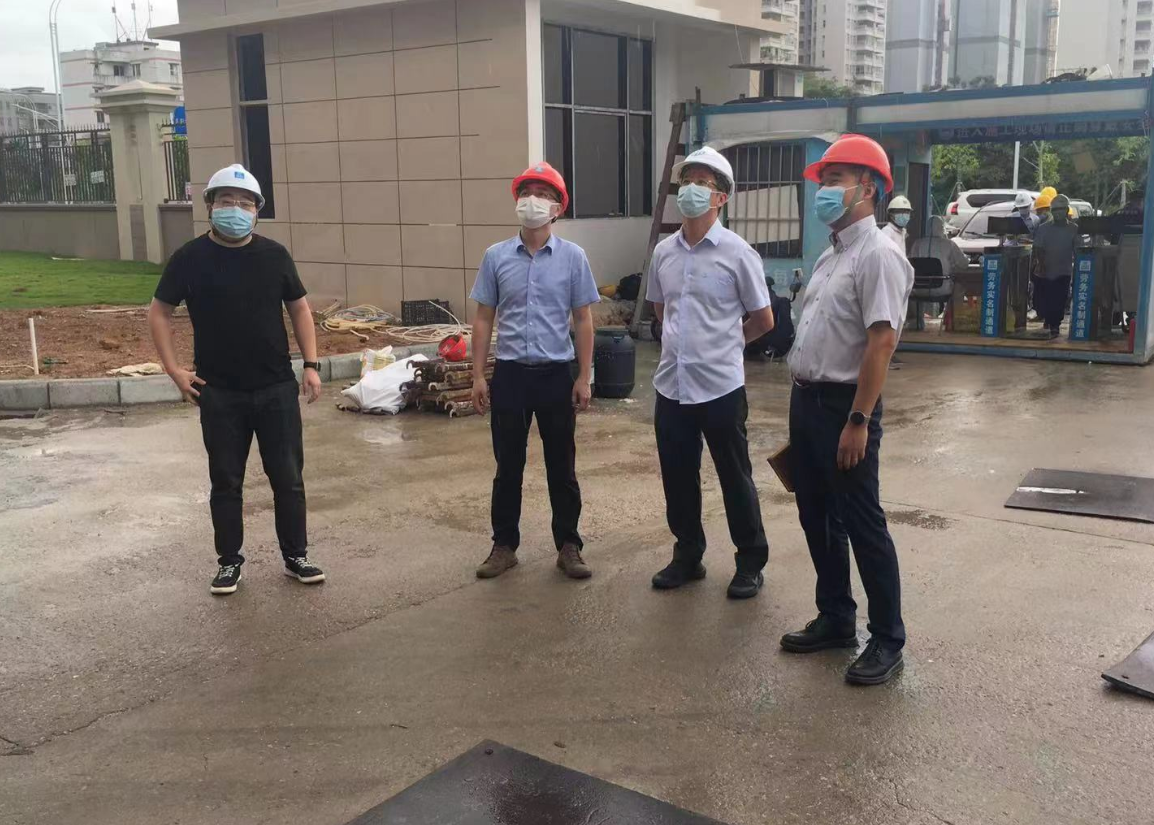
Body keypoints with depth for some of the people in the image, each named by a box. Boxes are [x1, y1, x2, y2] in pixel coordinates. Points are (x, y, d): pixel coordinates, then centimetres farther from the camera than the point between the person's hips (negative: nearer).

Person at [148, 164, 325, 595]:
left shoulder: (274, 255, 1)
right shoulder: (190, 258, -4)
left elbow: (299, 308, 9)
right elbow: (159, 312, 4)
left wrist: (311, 364, 0)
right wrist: (174, 369, -4)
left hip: (277, 389, 1)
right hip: (219, 394, -1)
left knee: (288, 478, 7)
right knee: (226, 482, 9)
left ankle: (296, 556, 20)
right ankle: (229, 561, 23)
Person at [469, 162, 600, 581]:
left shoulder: (573, 257, -2)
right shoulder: (496, 256, 1)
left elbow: (583, 321, 1)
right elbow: (483, 319, 5)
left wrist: (584, 378, -2)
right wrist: (478, 377, 1)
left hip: (556, 373, -1)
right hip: (510, 373, 1)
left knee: (561, 466, 8)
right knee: (508, 465, 9)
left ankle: (569, 546, 20)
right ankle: (504, 545, 22)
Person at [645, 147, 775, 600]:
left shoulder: (737, 252, -9)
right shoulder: (663, 251, 5)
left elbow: (764, 320, -1)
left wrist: (724, 342, 9)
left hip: (720, 385, -4)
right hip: (671, 385, 5)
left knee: (735, 479, 8)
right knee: (677, 478, 13)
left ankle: (751, 563, 23)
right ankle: (687, 556, 30)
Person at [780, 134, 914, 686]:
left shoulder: (877, 254, -15)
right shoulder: (829, 255, 14)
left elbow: (882, 341, -22)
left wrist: (857, 421, -24)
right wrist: (803, 402, 18)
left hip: (845, 406, -9)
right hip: (806, 400, 9)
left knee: (862, 525, -1)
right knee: (817, 519, 15)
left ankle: (887, 640, 12)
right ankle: (835, 620, 29)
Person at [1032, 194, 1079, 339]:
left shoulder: (1073, 229, 1)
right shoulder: (1043, 228, 3)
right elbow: (1038, 249, -1)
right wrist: (1041, 264, -14)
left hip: (1063, 272, -1)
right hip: (1043, 272, 1)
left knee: (1059, 302, -5)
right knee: (1040, 300, 7)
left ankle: (1054, 325, 8)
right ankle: (1048, 319, 33)